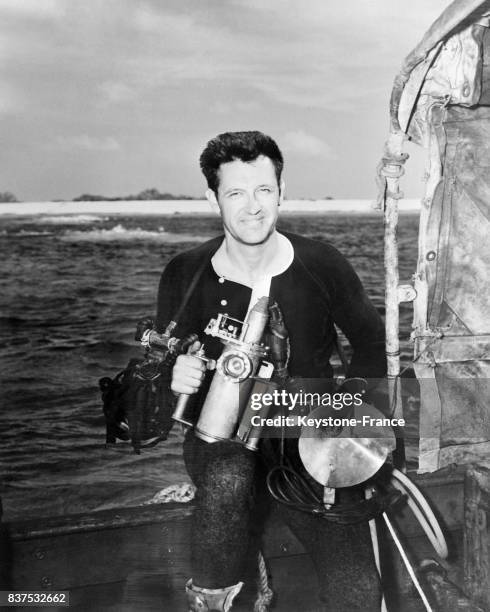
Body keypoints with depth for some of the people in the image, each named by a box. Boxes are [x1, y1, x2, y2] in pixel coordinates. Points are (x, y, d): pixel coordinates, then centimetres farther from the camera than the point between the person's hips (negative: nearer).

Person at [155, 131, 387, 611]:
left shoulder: (322, 265, -6)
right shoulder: (185, 275, -7)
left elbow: (370, 343, 8)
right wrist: (175, 377, -23)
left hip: (308, 435, 1)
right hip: (220, 437, 0)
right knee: (227, 479, -38)